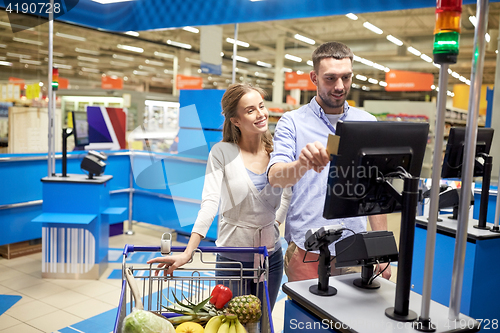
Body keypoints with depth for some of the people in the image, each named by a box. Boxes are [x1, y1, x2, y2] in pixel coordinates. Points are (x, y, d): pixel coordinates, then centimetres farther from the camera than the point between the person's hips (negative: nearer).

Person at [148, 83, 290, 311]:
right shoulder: (222, 153, -12)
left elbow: (288, 192, 16)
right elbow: (209, 202, -20)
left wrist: (276, 221, 5)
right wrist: (187, 253, -27)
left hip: (271, 256, 4)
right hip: (232, 258, -3)